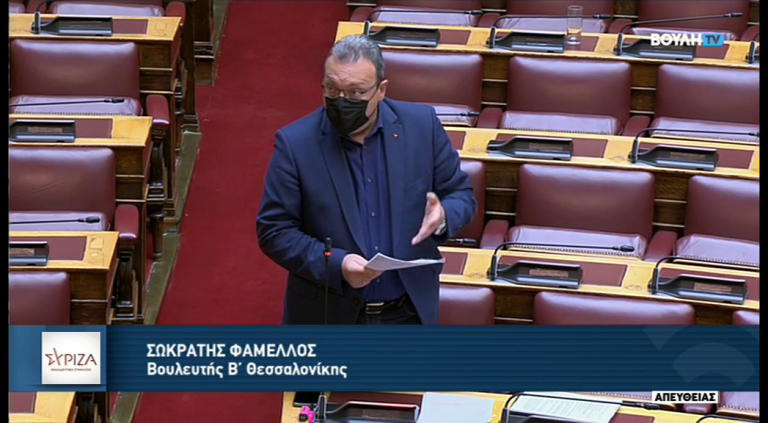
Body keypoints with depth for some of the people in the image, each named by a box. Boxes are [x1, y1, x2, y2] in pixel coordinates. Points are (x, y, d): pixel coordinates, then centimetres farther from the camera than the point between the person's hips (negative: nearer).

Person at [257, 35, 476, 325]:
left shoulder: (422, 125, -6)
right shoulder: (295, 144, -11)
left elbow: (461, 195, 4)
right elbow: (273, 231, -9)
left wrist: (443, 217, -20)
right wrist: (335, 265, -25)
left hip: (408, 312, 2)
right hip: (327, 316, -2)